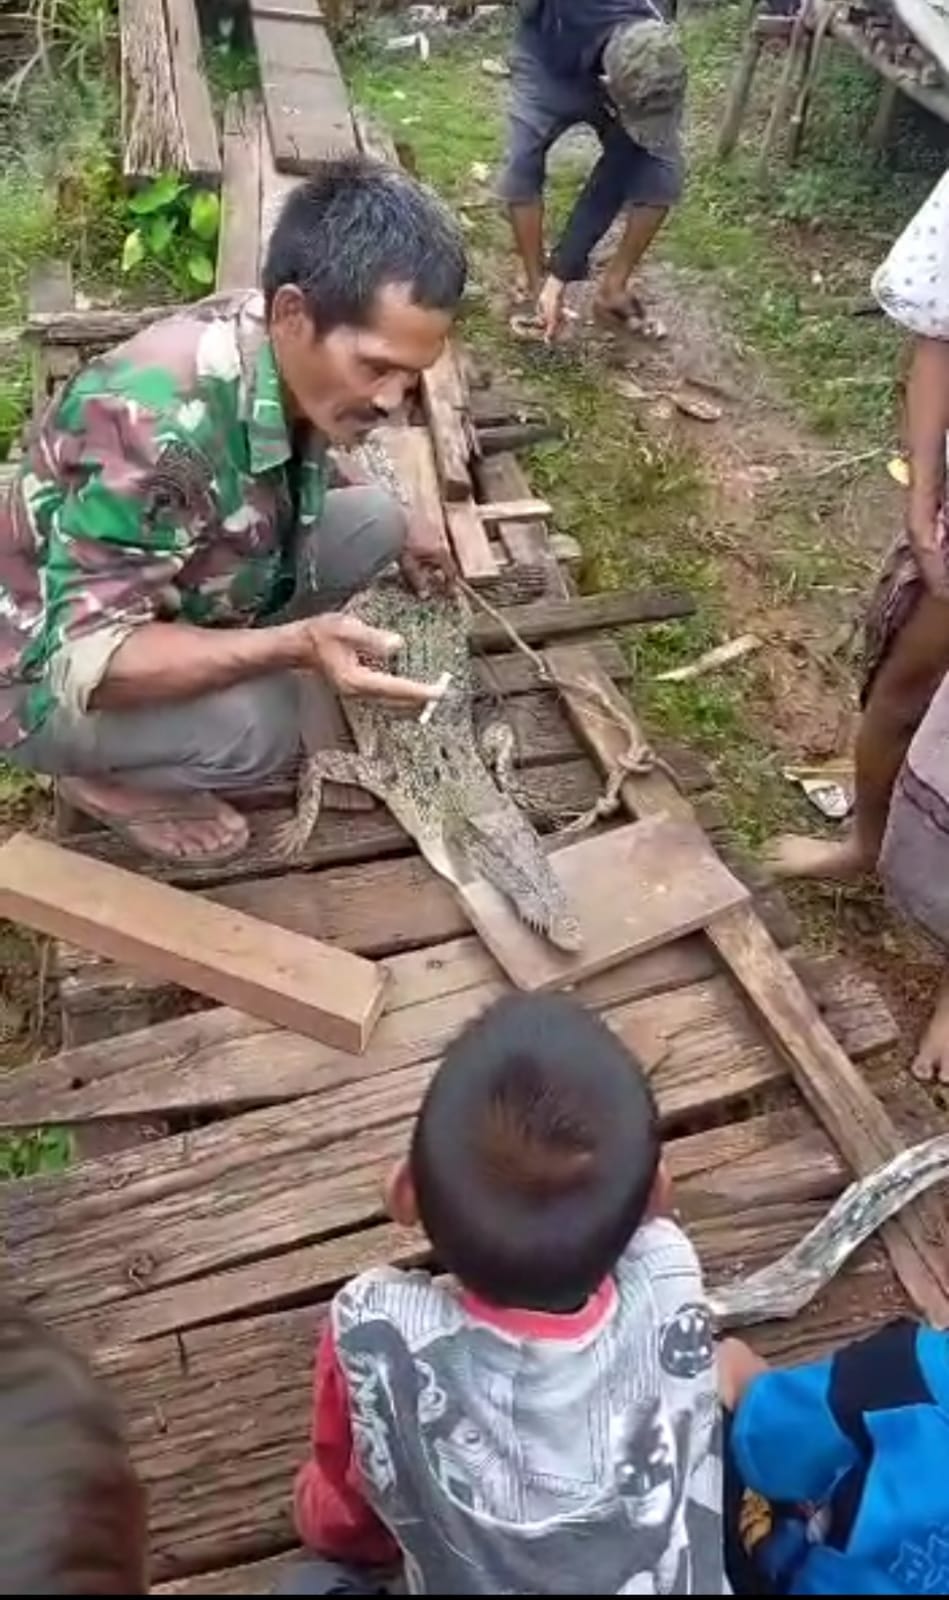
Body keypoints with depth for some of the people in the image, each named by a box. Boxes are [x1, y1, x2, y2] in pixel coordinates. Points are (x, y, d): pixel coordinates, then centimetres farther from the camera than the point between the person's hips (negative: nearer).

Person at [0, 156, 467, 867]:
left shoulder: (296, 362, -13)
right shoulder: (159, 422, -38)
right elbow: (79, 656, -36)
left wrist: (398, 525, 3)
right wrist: (292, 646, -46)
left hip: (181, 598, 7)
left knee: (371, 520, -5)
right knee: (254, 725, -33)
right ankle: (103, 777, 0)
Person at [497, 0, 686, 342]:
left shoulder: (657, 79, -35)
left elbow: (611, 186, -31)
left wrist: (560, 275, -32)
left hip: (604, 70, 1)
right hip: (548, 65, -1)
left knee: (662, 172, -18)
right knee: (522, 164, -25)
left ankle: (612, 289, -5)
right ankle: (536, 290, -11)